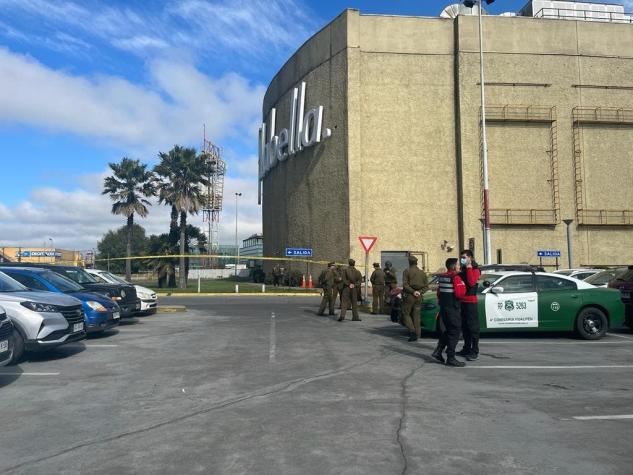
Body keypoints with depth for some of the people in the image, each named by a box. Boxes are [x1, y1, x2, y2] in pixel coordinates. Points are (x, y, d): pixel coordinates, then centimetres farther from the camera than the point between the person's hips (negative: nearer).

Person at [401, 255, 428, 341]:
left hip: (409, 296, -5)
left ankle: (412, 331, -12)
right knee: (416, 316, 10)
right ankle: (417, 334, 9)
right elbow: (426, 286, 7)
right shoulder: (422, 272, 10)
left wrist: (413, 292, -13)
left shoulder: (407, 271, -5)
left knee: (406, 314, 6)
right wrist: (419, 292, -4)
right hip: (419, 297, 5)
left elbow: (405, 284, -14)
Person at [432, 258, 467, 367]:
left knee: (445, 331, 18)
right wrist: (463, 287, -4)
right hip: (453, 308, -8)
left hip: (443, 308, 8)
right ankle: (451, 358, 1)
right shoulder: (455, 277, -15)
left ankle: (438, 352, 14)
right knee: (454, 333, -1)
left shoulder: (442, 277, 9)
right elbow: (460, 294, -21)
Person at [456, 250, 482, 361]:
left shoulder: (475, 269, -6)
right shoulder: (463, 270, 18)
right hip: (462, 301, 8)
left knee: (473, 327, -5)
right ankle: (467, 348, 22)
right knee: (464, 326, 13)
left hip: (470, 301, -8)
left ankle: (475, 351, -1)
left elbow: (471, 282, -22)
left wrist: (469, 268, -19)